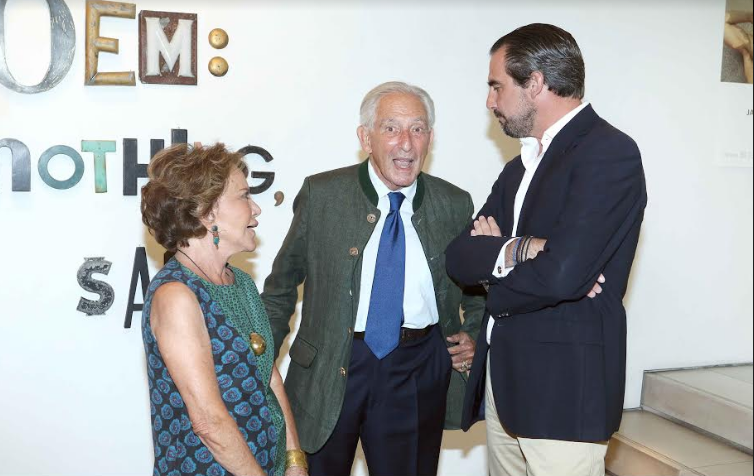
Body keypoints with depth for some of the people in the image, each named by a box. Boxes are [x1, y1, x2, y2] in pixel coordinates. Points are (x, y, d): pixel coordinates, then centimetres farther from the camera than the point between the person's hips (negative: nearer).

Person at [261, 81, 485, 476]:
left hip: (418, 370, 2)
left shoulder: (455, 205, 1)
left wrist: (473, 336, 4)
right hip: (329, 369, -1)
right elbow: (283, 282, 6)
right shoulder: (321, 195, -4)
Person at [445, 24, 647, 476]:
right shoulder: (520, 167, 14)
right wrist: (516, 250, -15)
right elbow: (459, 256, 5)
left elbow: (561, 273, -23)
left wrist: (495, 280, -5)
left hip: (564, 388, -7)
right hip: (503, 379, 8)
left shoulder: (609, 152, -12)